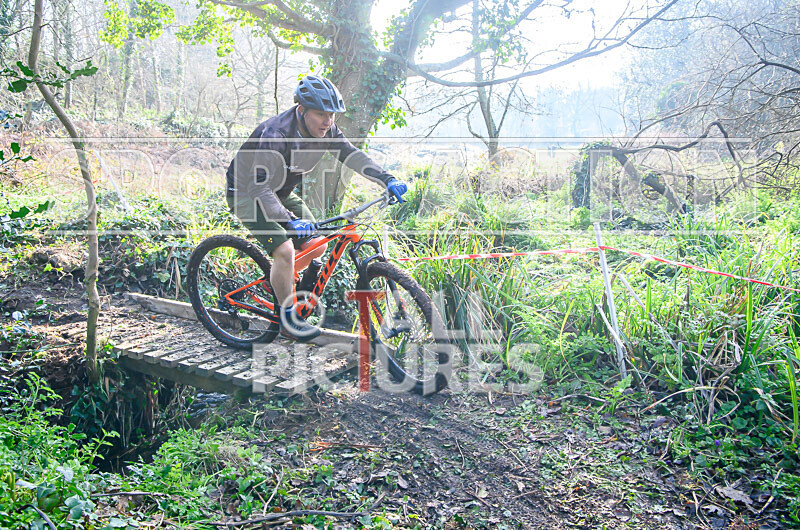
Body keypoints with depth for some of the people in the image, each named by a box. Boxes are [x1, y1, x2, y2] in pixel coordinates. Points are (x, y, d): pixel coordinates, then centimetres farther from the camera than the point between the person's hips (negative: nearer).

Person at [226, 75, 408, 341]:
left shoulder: (326, 130, -14)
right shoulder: (275, 134, -34)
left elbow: (352, 155, -10)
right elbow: (260, 189, -36)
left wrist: (387, 179, -24)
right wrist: (290, 221, -48)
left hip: (281, 193, 7)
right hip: (247, 193, -7)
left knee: (316, 246, -1)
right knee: (285, 249, -22)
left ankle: (278, 281, 27)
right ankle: (288, 319, -4)